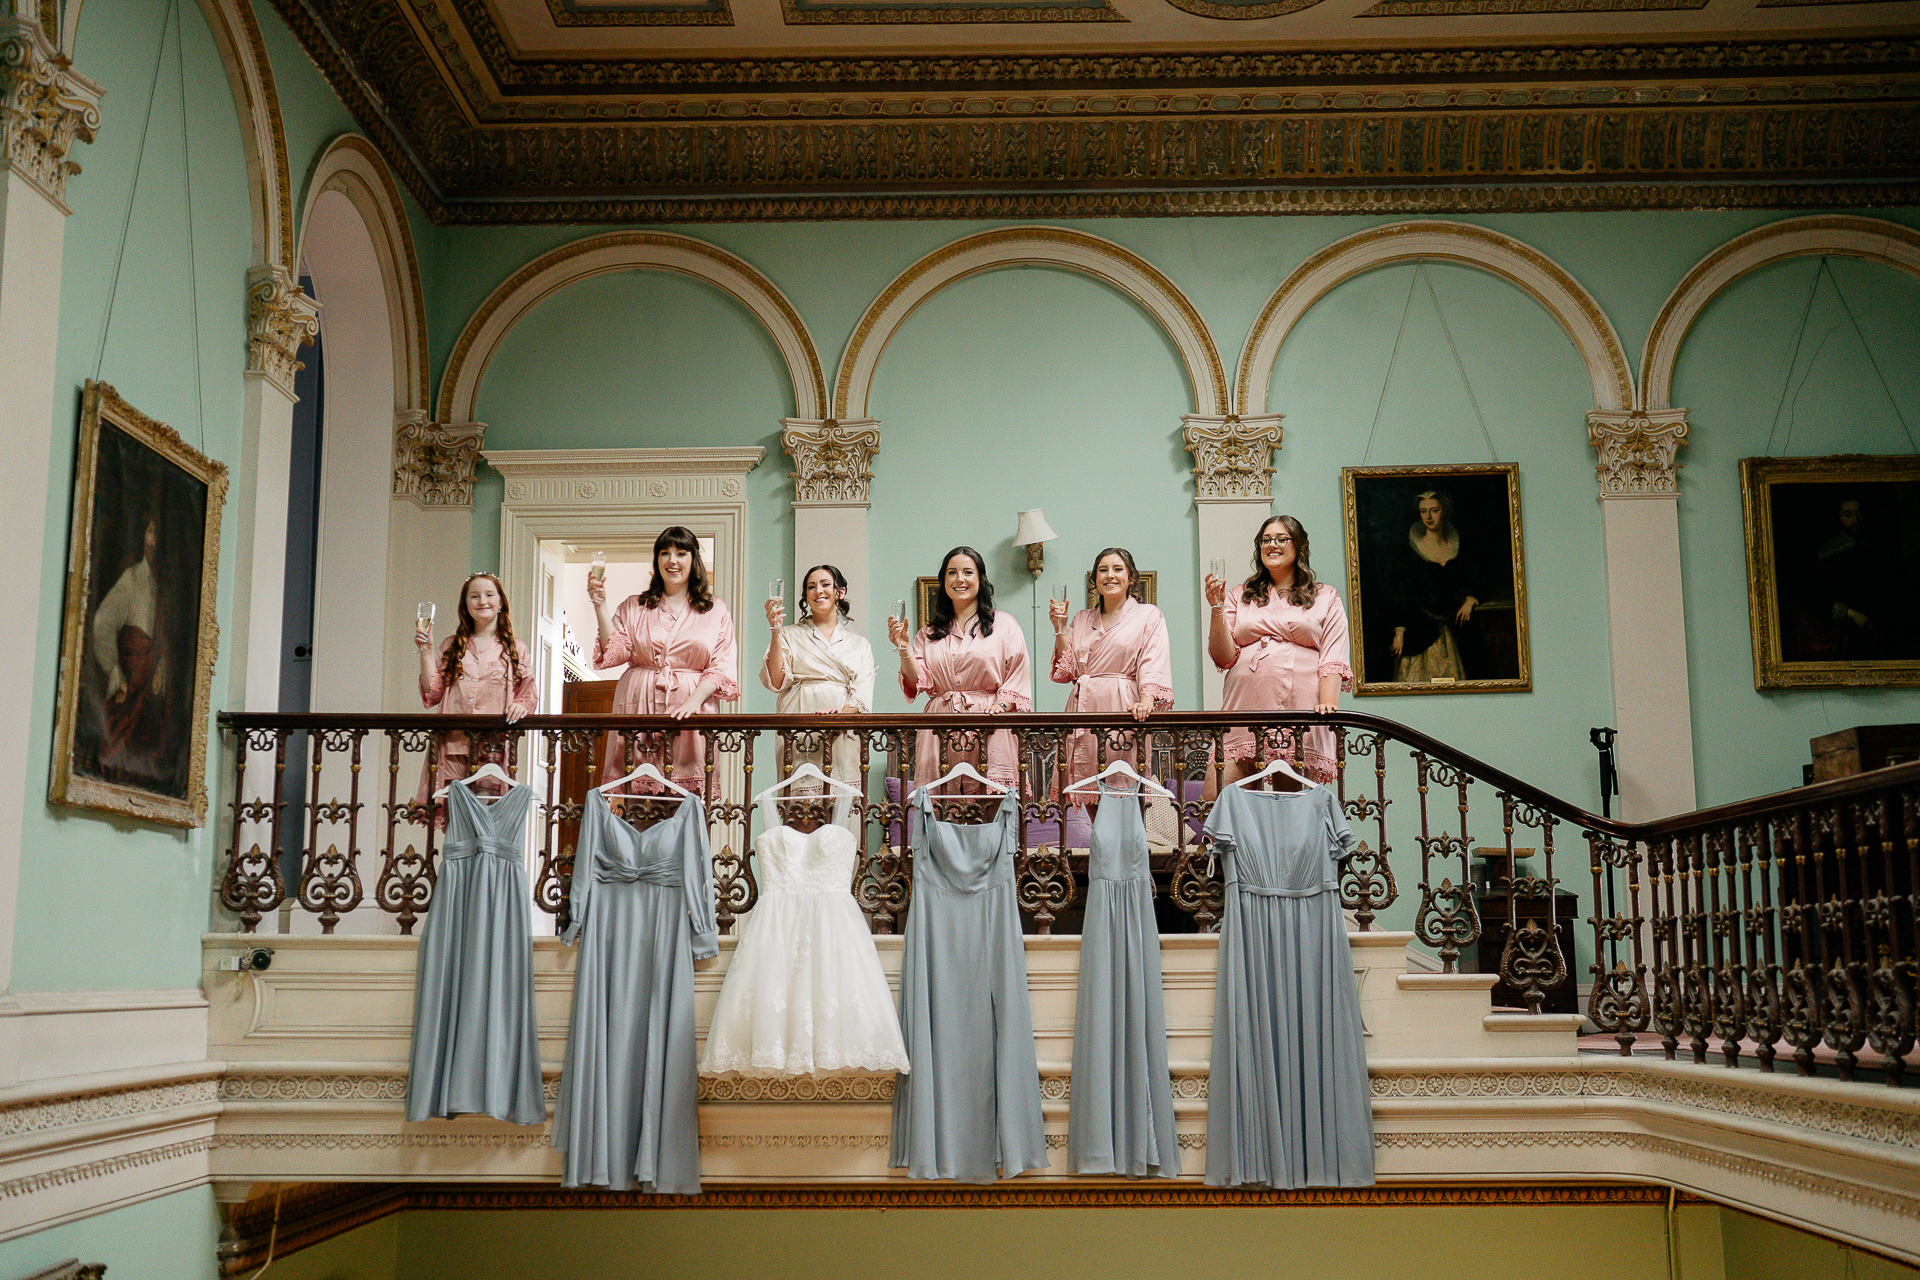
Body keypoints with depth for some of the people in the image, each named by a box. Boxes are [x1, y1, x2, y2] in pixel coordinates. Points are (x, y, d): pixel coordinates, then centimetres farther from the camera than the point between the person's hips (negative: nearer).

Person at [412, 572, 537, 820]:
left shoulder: (516, 650, 15)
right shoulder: (451, 646, 18)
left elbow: (529, 695, 12)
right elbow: (432, 694, 11)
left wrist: (520, 705, -10)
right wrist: (426, 651, 5)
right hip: (453, 747, 1)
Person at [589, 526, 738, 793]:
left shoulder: (715, 609, 13)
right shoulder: (634, 607, 17)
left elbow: (723, 666, 4)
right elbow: (614, 652, 6)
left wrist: (695, 700, -11)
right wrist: (600, 606, -3)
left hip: (692, 711, -1)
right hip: (640, 709, 1)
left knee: (689, 789, -9)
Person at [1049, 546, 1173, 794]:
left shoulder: (1149, 616, 7)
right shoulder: (1081, 620, 19)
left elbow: (1154, 666, -6)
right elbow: (1066, 671, 14)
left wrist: (1146, 701, -23)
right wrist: (1060, 627, 6)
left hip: (1124, 710, -4)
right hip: (1084, 709, 4)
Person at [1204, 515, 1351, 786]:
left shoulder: (1326, 598, 15)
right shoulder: (1240, 596, 19)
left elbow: (1332, 659, 5)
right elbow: (1223, 658, 11)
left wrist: (1328, 703, -10)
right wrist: (1217, 609, -1)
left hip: (1300, 711, -1)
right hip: (1246, 710, 1)